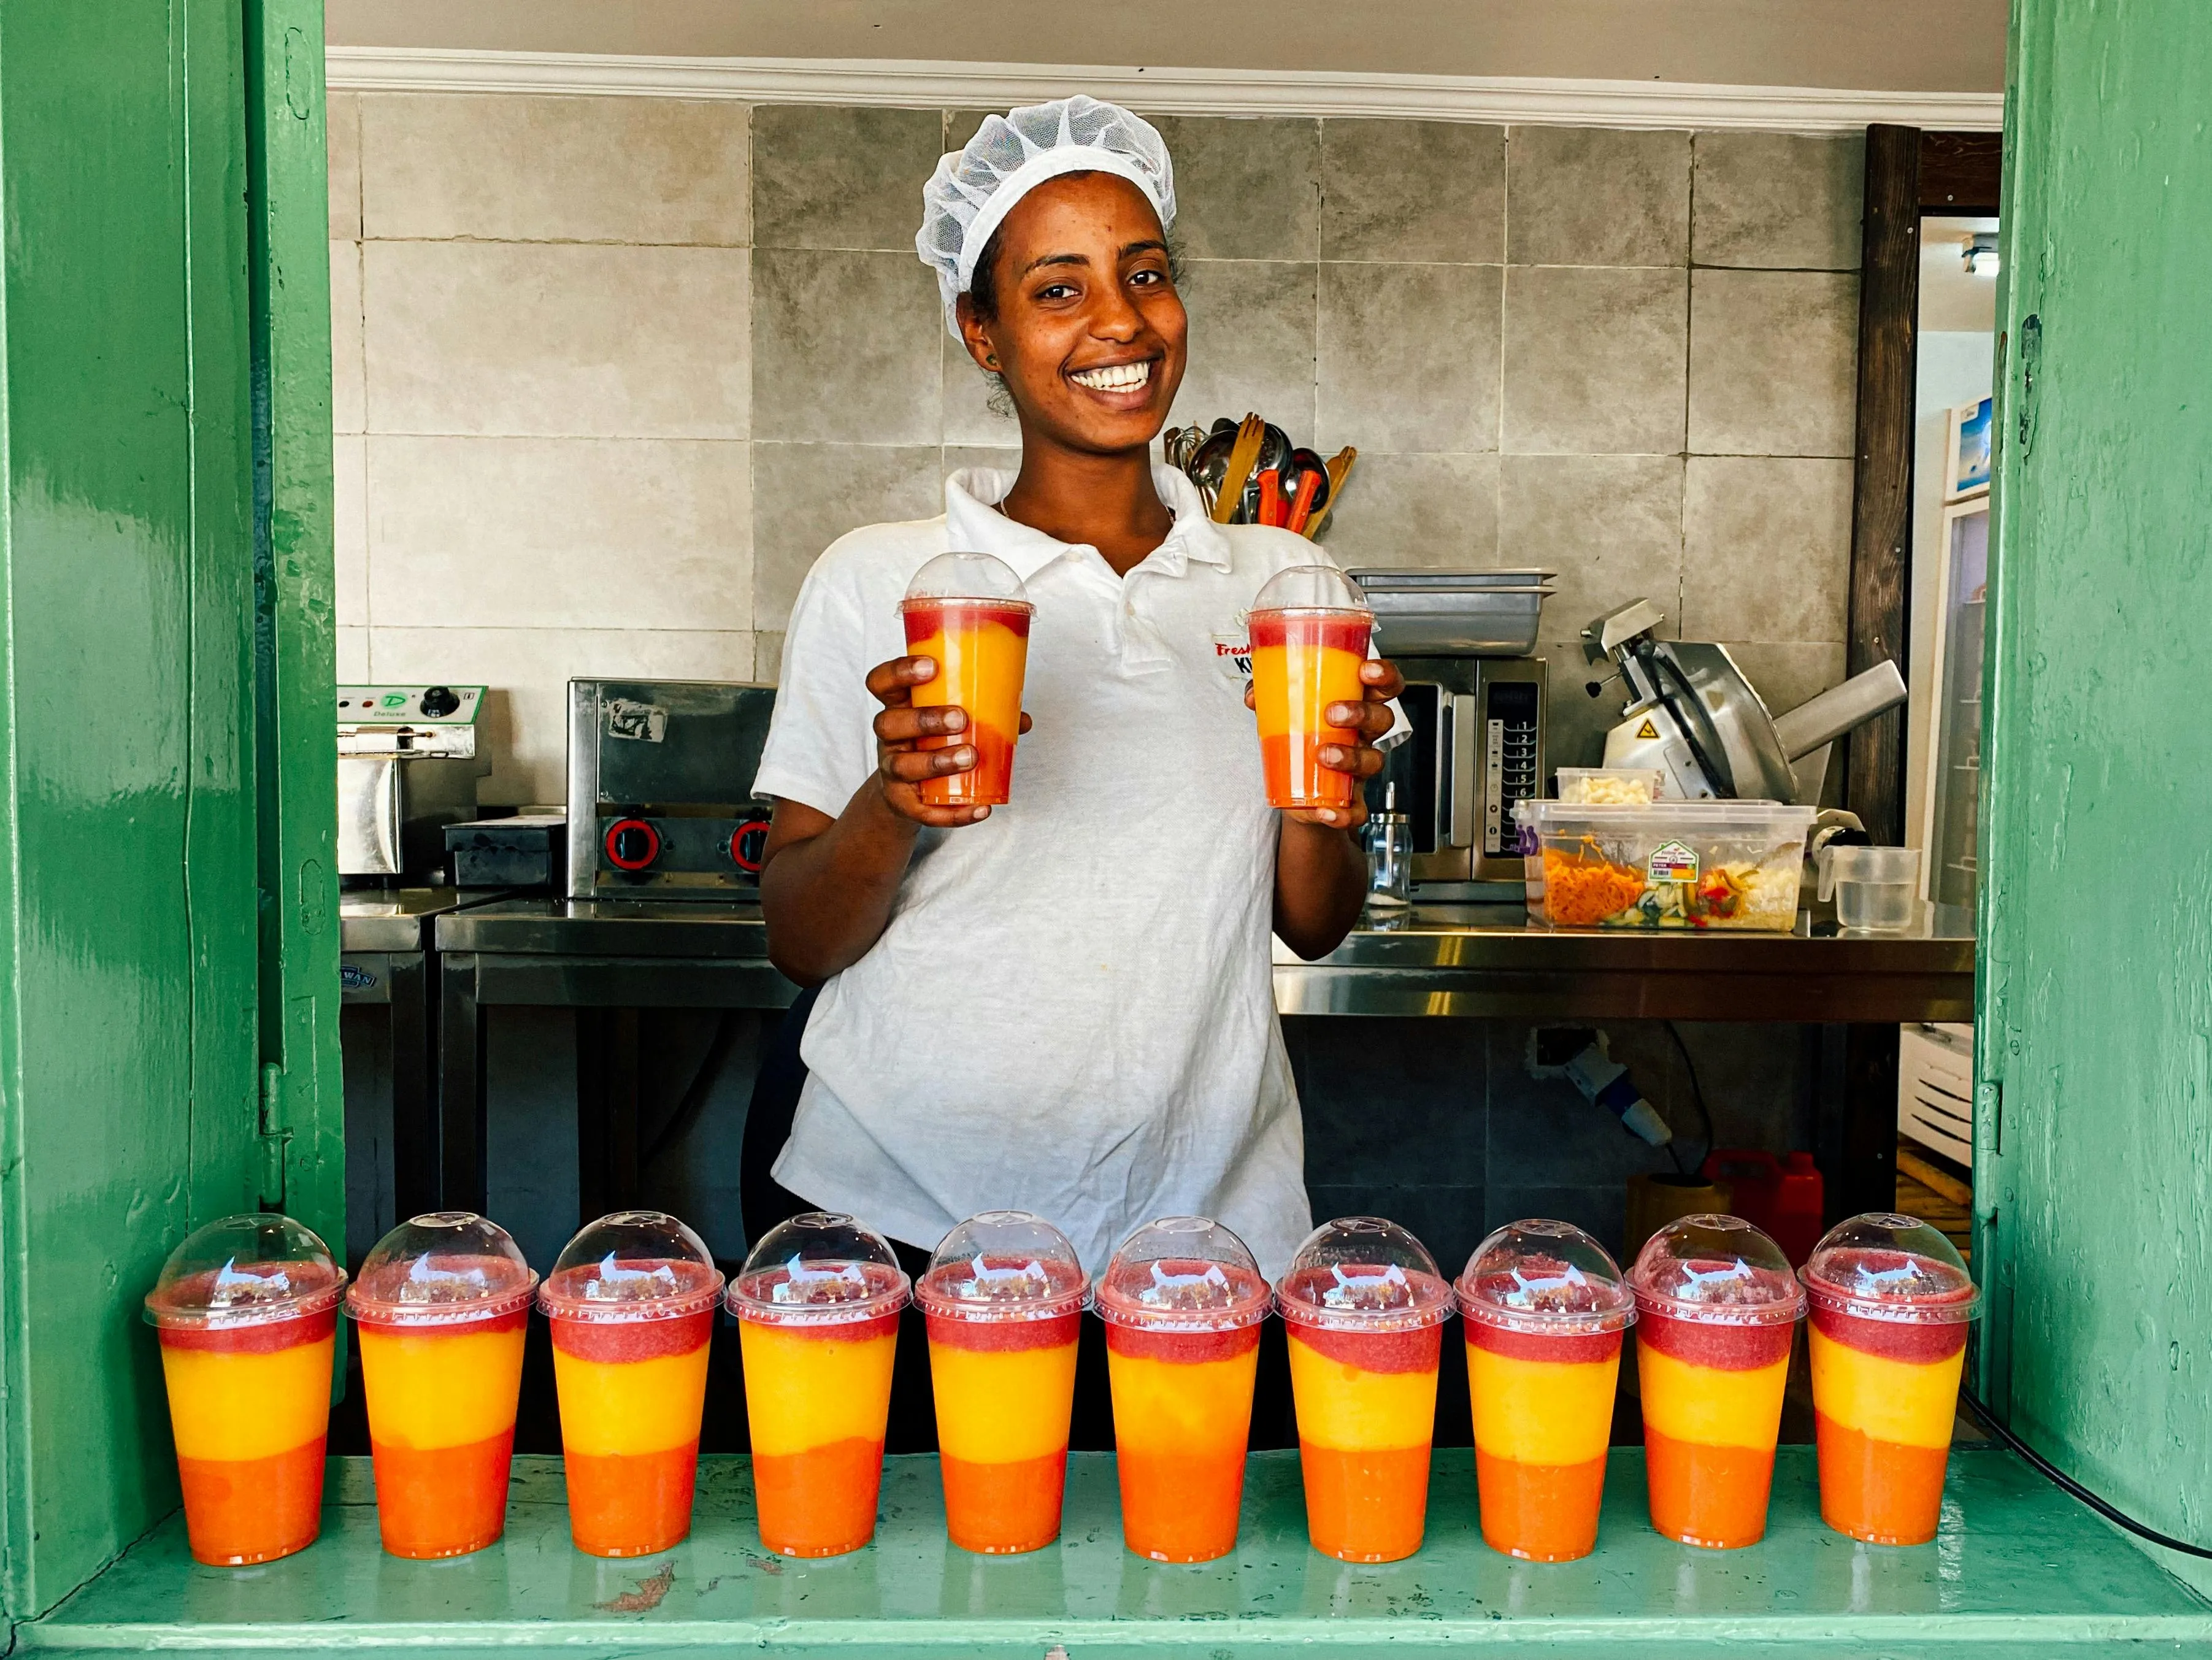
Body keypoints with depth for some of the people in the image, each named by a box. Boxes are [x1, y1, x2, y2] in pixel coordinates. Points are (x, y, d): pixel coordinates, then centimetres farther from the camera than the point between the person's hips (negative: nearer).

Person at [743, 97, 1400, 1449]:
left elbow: (1316, 927, 8)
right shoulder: (875, 581, -3)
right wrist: (893, 803, -21)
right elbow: (799, 943, -2)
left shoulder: (1278, 580, 4)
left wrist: (1320, 800, -13)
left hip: (1197, 1225, 2)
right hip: (889, 1217, -1)